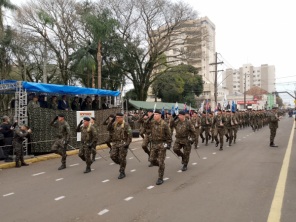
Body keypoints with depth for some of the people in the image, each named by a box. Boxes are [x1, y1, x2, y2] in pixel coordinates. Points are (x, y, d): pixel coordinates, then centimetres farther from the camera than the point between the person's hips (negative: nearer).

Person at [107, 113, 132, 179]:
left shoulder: (125, 124, -8)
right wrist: (111, 122, -4)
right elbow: (108, 129, 6)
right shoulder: (114, 124, 10)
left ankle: (122, 172, 11)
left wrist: (128, 143, -16)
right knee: (113, 156, -2)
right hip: (115, 143, 6)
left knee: (122, 158, -1)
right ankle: (121, 164, 24)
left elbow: (130, 134, -11)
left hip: (123, 143, -6)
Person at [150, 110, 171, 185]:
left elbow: (169, 135, -7)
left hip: (162, 144, -5)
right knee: (152, 160, 4)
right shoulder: (152, 123, 3)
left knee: (161, 161, -3)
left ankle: (160, 178, 8)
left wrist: (168, 144, -7)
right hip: (154, 144, 6)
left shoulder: (164, 124, -13)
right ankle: (161, 166, 34)